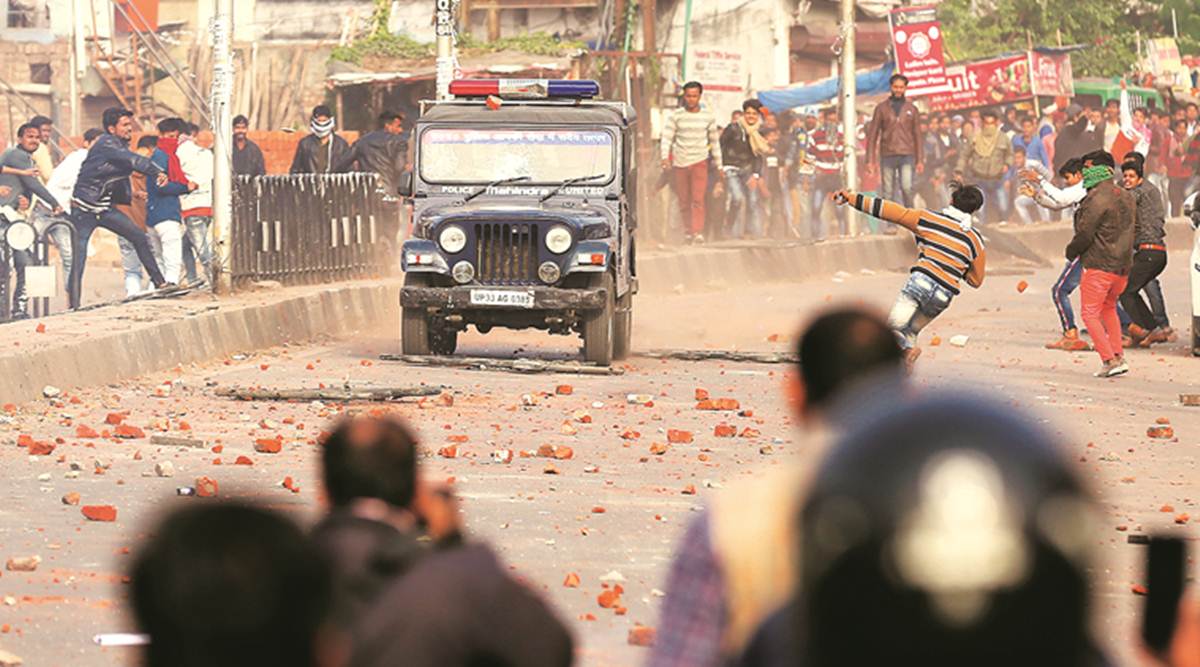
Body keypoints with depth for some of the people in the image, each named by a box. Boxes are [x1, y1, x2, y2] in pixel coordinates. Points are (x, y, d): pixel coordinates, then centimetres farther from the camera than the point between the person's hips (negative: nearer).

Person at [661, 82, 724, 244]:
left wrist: (719, 165, 16)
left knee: (698, 199, -15)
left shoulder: (708, 116, 7)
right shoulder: (676, 115, 2)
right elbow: (666, 137, -4)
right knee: (684, 201, 5)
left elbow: (715, 141, 14)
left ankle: (698, 232, -21)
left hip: (699, 162, -1)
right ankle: (687, 232, 17)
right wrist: (665, 157, -20)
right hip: (679, 163, 1)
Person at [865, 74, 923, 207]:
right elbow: (872, 134, 6)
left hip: (907, 156, 0)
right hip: (887, 155, 0)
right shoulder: (881, 108, 7)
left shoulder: (912, 109, 10)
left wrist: (920, 160, 5)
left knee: (907, 187, -16)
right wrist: (870, 159, -1)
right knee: (888, 192, 1)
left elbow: (918, 136, 12)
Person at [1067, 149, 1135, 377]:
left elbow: (1084, 234, -16)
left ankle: (1110, 361, -11)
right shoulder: (1126, 198, 12)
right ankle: (1118, 355, 16)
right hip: (1123, 265, 8)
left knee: (1091, 314, -1)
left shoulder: (1097, 198, -15)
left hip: (1098, 266, -8)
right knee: (1109, 308, 25)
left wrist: (1071, 251, 2)